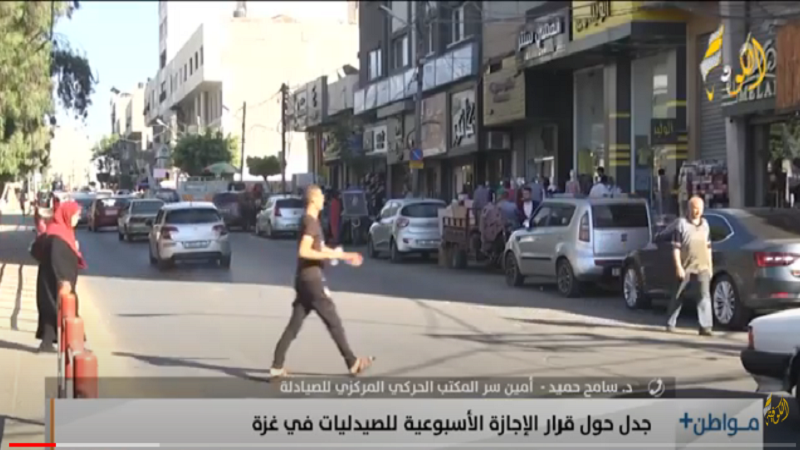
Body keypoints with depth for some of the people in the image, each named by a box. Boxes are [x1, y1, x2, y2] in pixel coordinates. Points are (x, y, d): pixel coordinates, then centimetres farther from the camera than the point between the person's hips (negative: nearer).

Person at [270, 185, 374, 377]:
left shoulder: (311, 221, 17)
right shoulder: (311, 222, -14)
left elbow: (318, 249, 27)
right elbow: (303, 252, -25)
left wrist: (345, 256, 26)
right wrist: (329, 255, -19)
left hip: (305, 279, 10)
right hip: (311, 278, -10)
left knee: (294, 325, 7)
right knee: (333, 321, -2)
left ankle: (277, 366, 4)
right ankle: (352, 363, 5)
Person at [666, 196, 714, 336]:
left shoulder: (705, 224, 11)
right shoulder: (682, 223, -5)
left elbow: (708, 247, 18)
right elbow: (676, 247, -8)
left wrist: (710, 266, 14)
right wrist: (678, 267, -14)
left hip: (703, 267, 3)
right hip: (686, 267, -3)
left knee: (705, 295, -10)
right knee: (678, 296, 10)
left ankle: (705, 326, -15)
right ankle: (671, 323, 24)